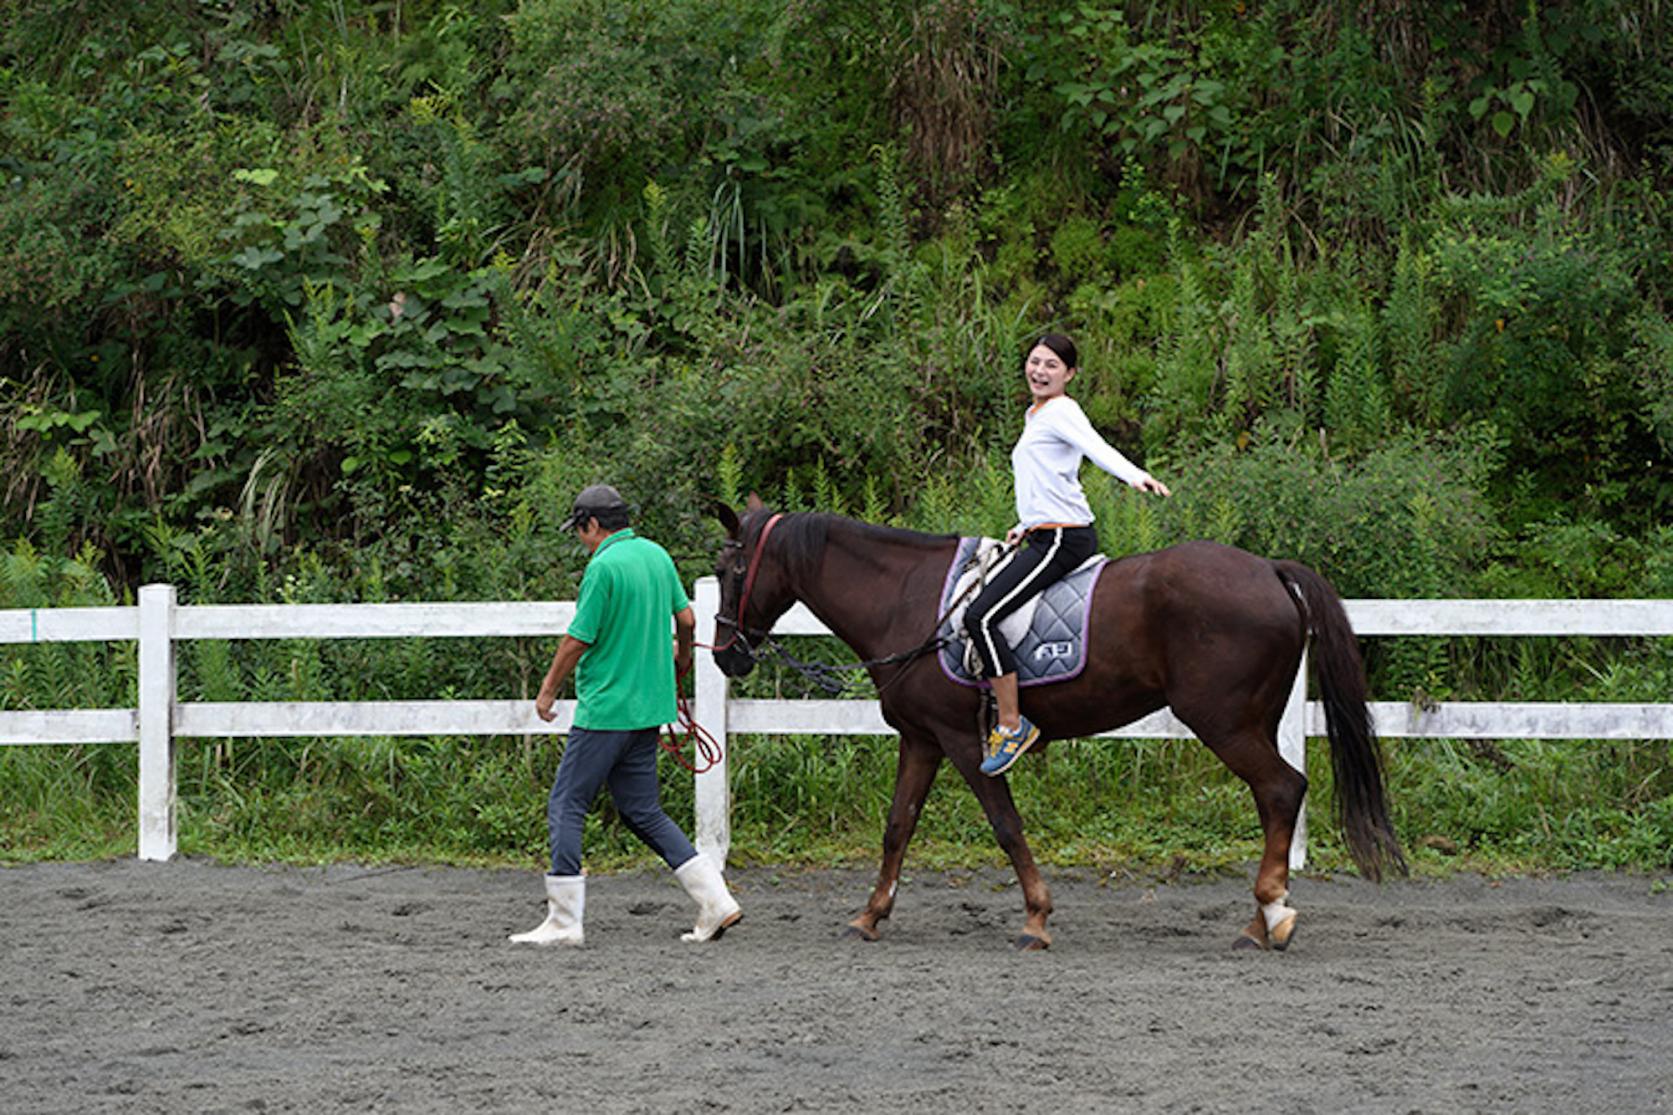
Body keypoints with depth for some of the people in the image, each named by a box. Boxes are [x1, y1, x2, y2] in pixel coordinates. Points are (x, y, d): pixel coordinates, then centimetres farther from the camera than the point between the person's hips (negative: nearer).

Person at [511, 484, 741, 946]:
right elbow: (686, 618, 17)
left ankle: (564, 921, -2)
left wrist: (547, 691, -1)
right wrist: (681, 656, 38)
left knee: (565, 806, -1)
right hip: (649, 706, 8)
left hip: (606, 708, -8)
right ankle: (715, 901, 5)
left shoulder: (604, 566, -16)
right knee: (643, 812, 13)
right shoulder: (657, 555, 9)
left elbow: (577, 640, -15)